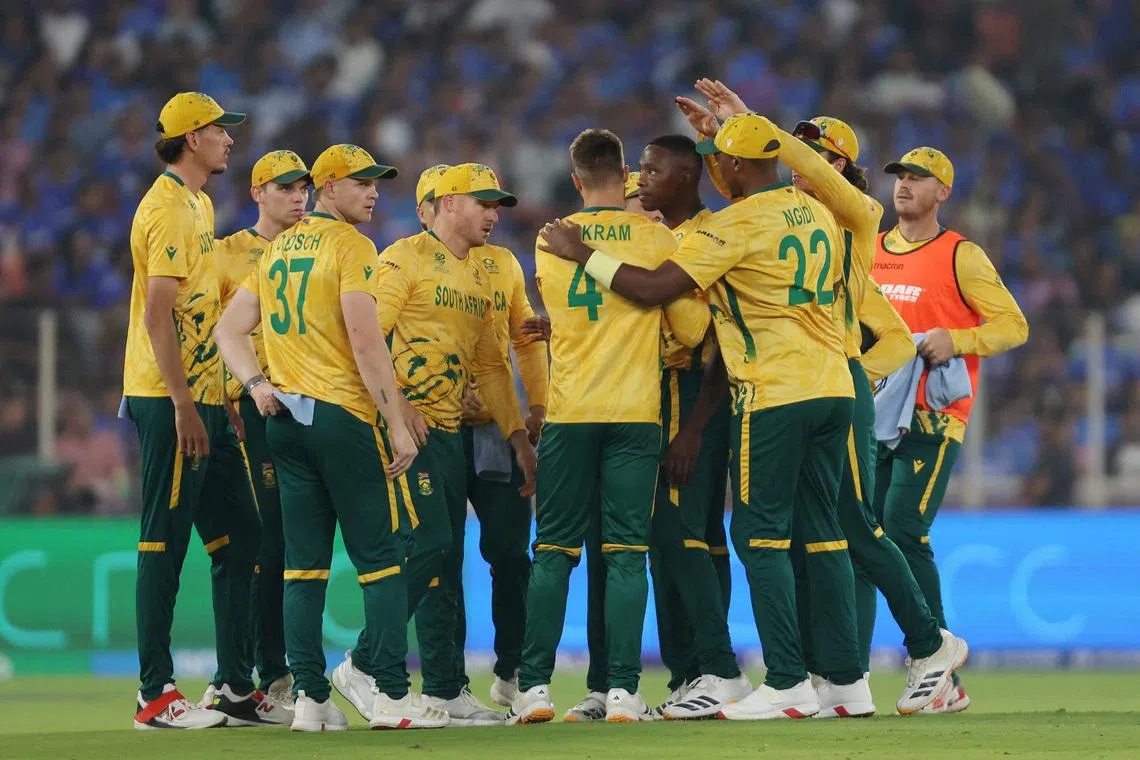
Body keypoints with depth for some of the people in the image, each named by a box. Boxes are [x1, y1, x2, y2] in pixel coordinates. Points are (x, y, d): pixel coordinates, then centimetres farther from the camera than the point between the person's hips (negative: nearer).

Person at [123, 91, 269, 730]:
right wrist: (183, 407, -23)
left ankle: (238, 689, 14)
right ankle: (156, 695, -5)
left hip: (203, 400, 10)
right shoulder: (169, 208, -13)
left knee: (239, 537, 10)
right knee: (165, 543, -7)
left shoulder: (199, 206, 19)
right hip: (170, 401, -10)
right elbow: (157, 314, -20)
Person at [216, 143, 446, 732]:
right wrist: (398, 426, -14)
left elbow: (230, 328, 13)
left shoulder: (280, 248, 16)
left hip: (285, 416, 7)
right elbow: (366, 342, -16)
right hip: (343, 417, -7)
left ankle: (310, 698, 4)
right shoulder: (349, 245, -7)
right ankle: (390, 694, -7)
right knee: (382, 559, -2)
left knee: (304, 564, 6)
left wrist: (256, 385, 1)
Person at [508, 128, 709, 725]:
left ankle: (535, 686, 0)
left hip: (568, 413, 2)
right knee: (625, 553, -1)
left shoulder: (549, 242, 6)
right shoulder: (655, 238, -2)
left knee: (554, 552, 6)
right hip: (635, 413, -2)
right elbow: (691, 328, -1)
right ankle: (622, 690, -8)